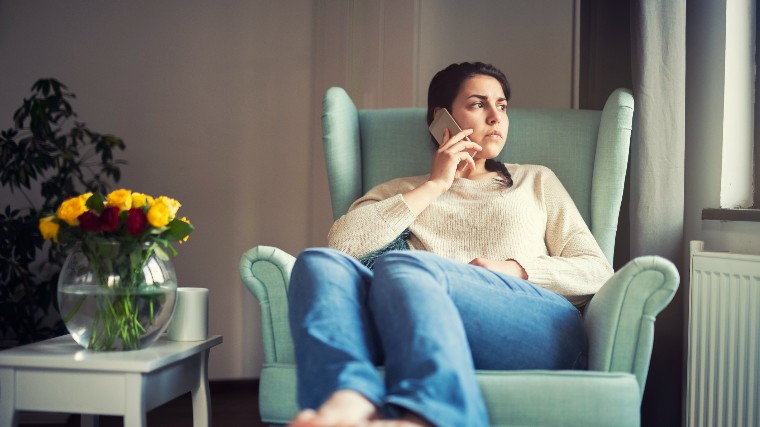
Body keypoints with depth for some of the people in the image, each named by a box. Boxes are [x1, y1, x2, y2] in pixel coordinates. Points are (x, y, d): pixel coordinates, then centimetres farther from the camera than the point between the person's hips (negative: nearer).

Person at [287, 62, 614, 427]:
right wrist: (436, 185, 14)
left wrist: (516, 270, 2)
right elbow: (342, 242, 9)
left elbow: (597, 272, 21)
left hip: (535, 327, -1)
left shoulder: (535, 181, 33)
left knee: (403, 265, -33)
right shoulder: (400, 192, 32)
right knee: (320, 263, -28)